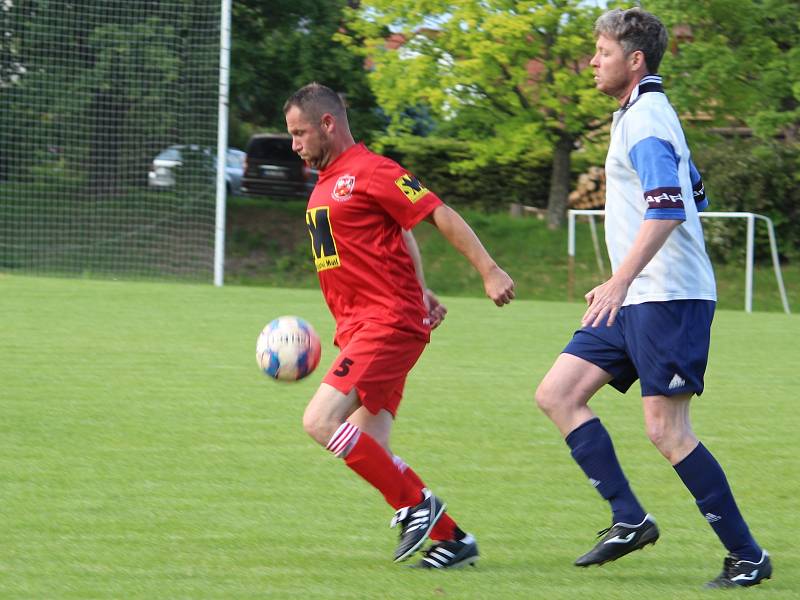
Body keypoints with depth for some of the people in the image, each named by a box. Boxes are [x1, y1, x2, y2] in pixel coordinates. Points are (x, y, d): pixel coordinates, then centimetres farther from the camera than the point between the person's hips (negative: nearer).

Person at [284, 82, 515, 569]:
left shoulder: (370, 171, -9)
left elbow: (441, 215, -12)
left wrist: (489, 270, -18)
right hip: (360, 327, 10)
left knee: (321, 422, -19)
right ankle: (451, 539, 9)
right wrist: (420, 292, 22)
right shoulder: (327, 183, 20)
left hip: (388, 323, -10)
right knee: (371, 454, 3)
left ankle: (416, 505, -9)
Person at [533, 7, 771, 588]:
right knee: (557, 393, 4)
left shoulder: (645, 121, -14)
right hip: (637, 300, 10)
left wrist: (620, 281, -35)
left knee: (667, 430, -10)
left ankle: (748, 557, -2)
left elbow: (667, 210, -27)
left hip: (667, 299, -10)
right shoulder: (648, 114, 18)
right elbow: (695, 198, 27)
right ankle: (629, 519, 3)